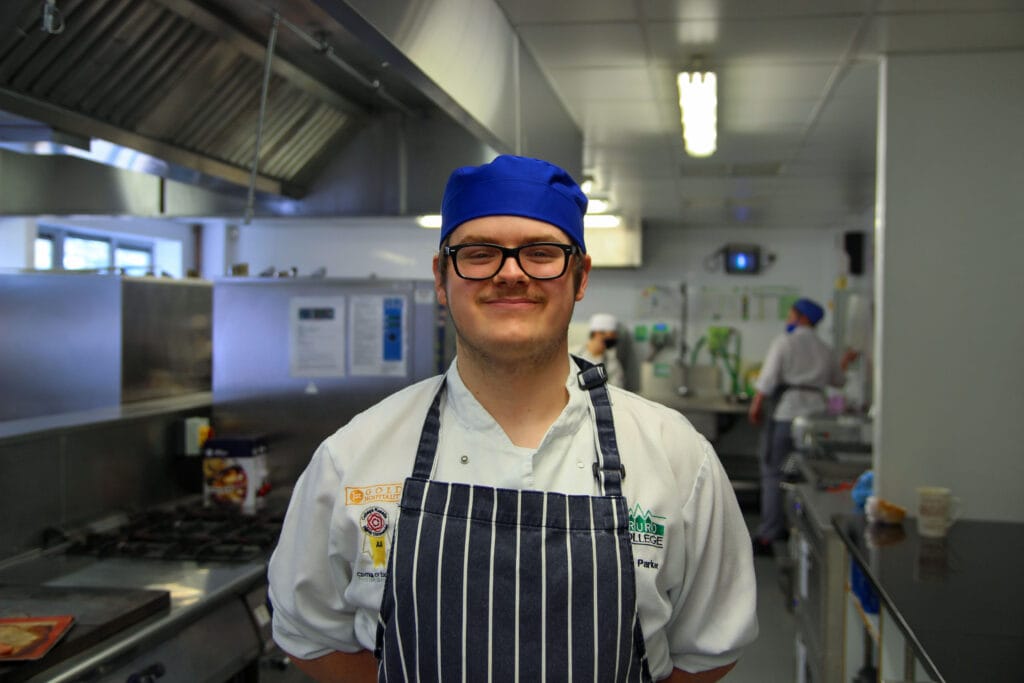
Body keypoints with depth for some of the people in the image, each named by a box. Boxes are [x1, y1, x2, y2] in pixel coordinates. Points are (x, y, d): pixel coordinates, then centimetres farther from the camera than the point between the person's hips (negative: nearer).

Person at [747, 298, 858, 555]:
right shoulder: (825, 350, 14)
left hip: (784, 414, -5)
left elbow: (767, 379, -10)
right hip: (815, 413, 5)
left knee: (773, 475, -2)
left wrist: (755, 406, -1)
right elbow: (837, 380, 30)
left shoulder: (784, 342, -3)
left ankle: (767, 537, -4)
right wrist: (845, 363, 49)